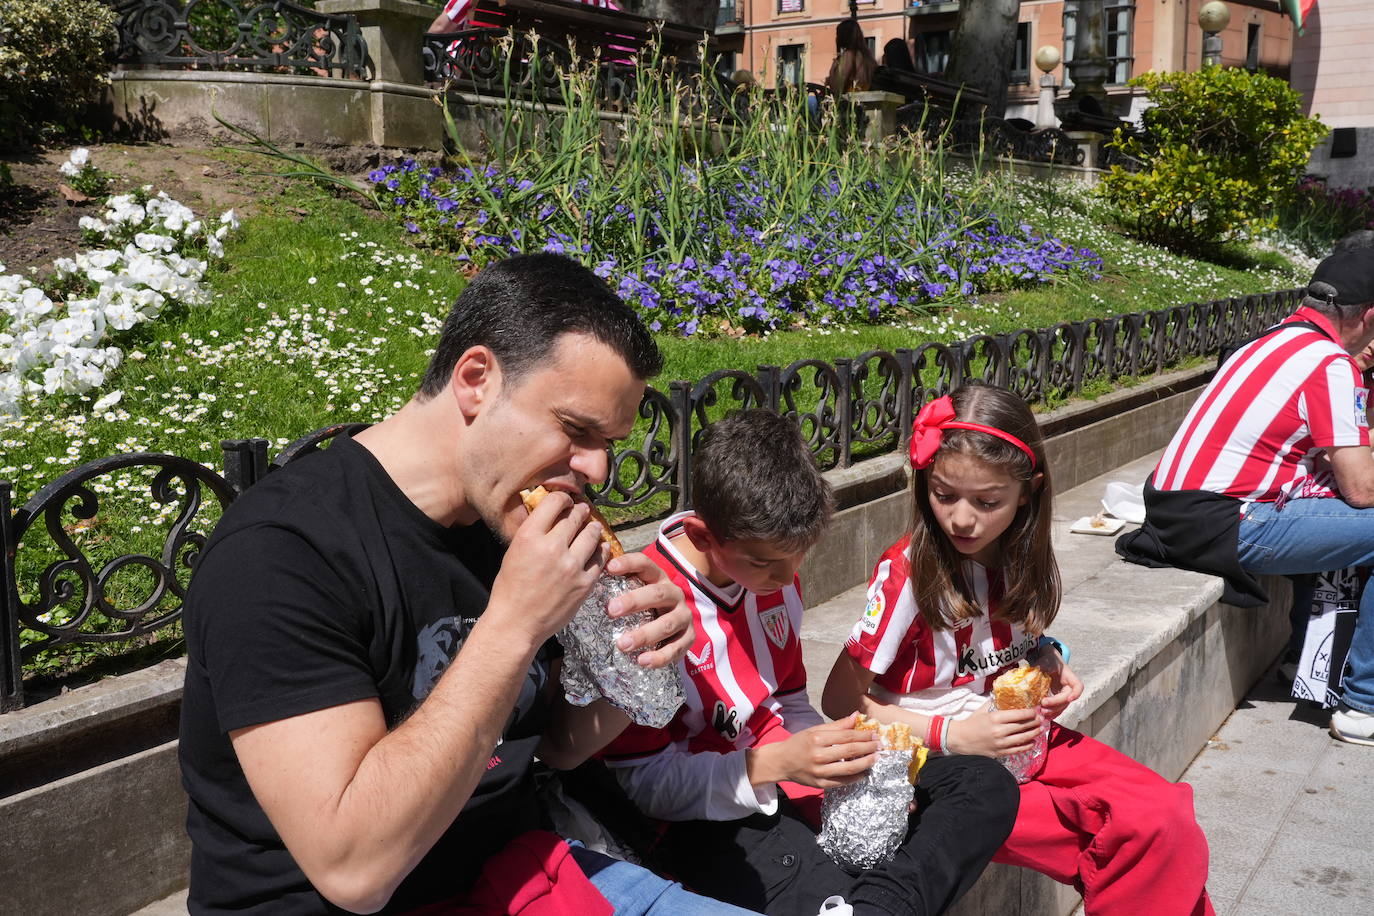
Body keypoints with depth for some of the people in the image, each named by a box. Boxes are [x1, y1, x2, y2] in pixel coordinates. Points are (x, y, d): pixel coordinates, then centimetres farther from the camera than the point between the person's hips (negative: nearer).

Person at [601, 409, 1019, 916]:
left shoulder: (775, 576, 5)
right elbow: (642, 783, -16)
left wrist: (852, 758, -4)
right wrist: (777, 764, -23)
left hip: (796, 780, 8)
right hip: (711, 818, -8)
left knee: (987, 786, -2)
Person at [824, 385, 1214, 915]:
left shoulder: (1023, 561, 1)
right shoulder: (907, 572, -17)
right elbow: (842, 700, -15)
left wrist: (1054, 674, 1)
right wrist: (952, 735, -20)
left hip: (1024, 740, 6)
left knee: (1166, 817, -13)